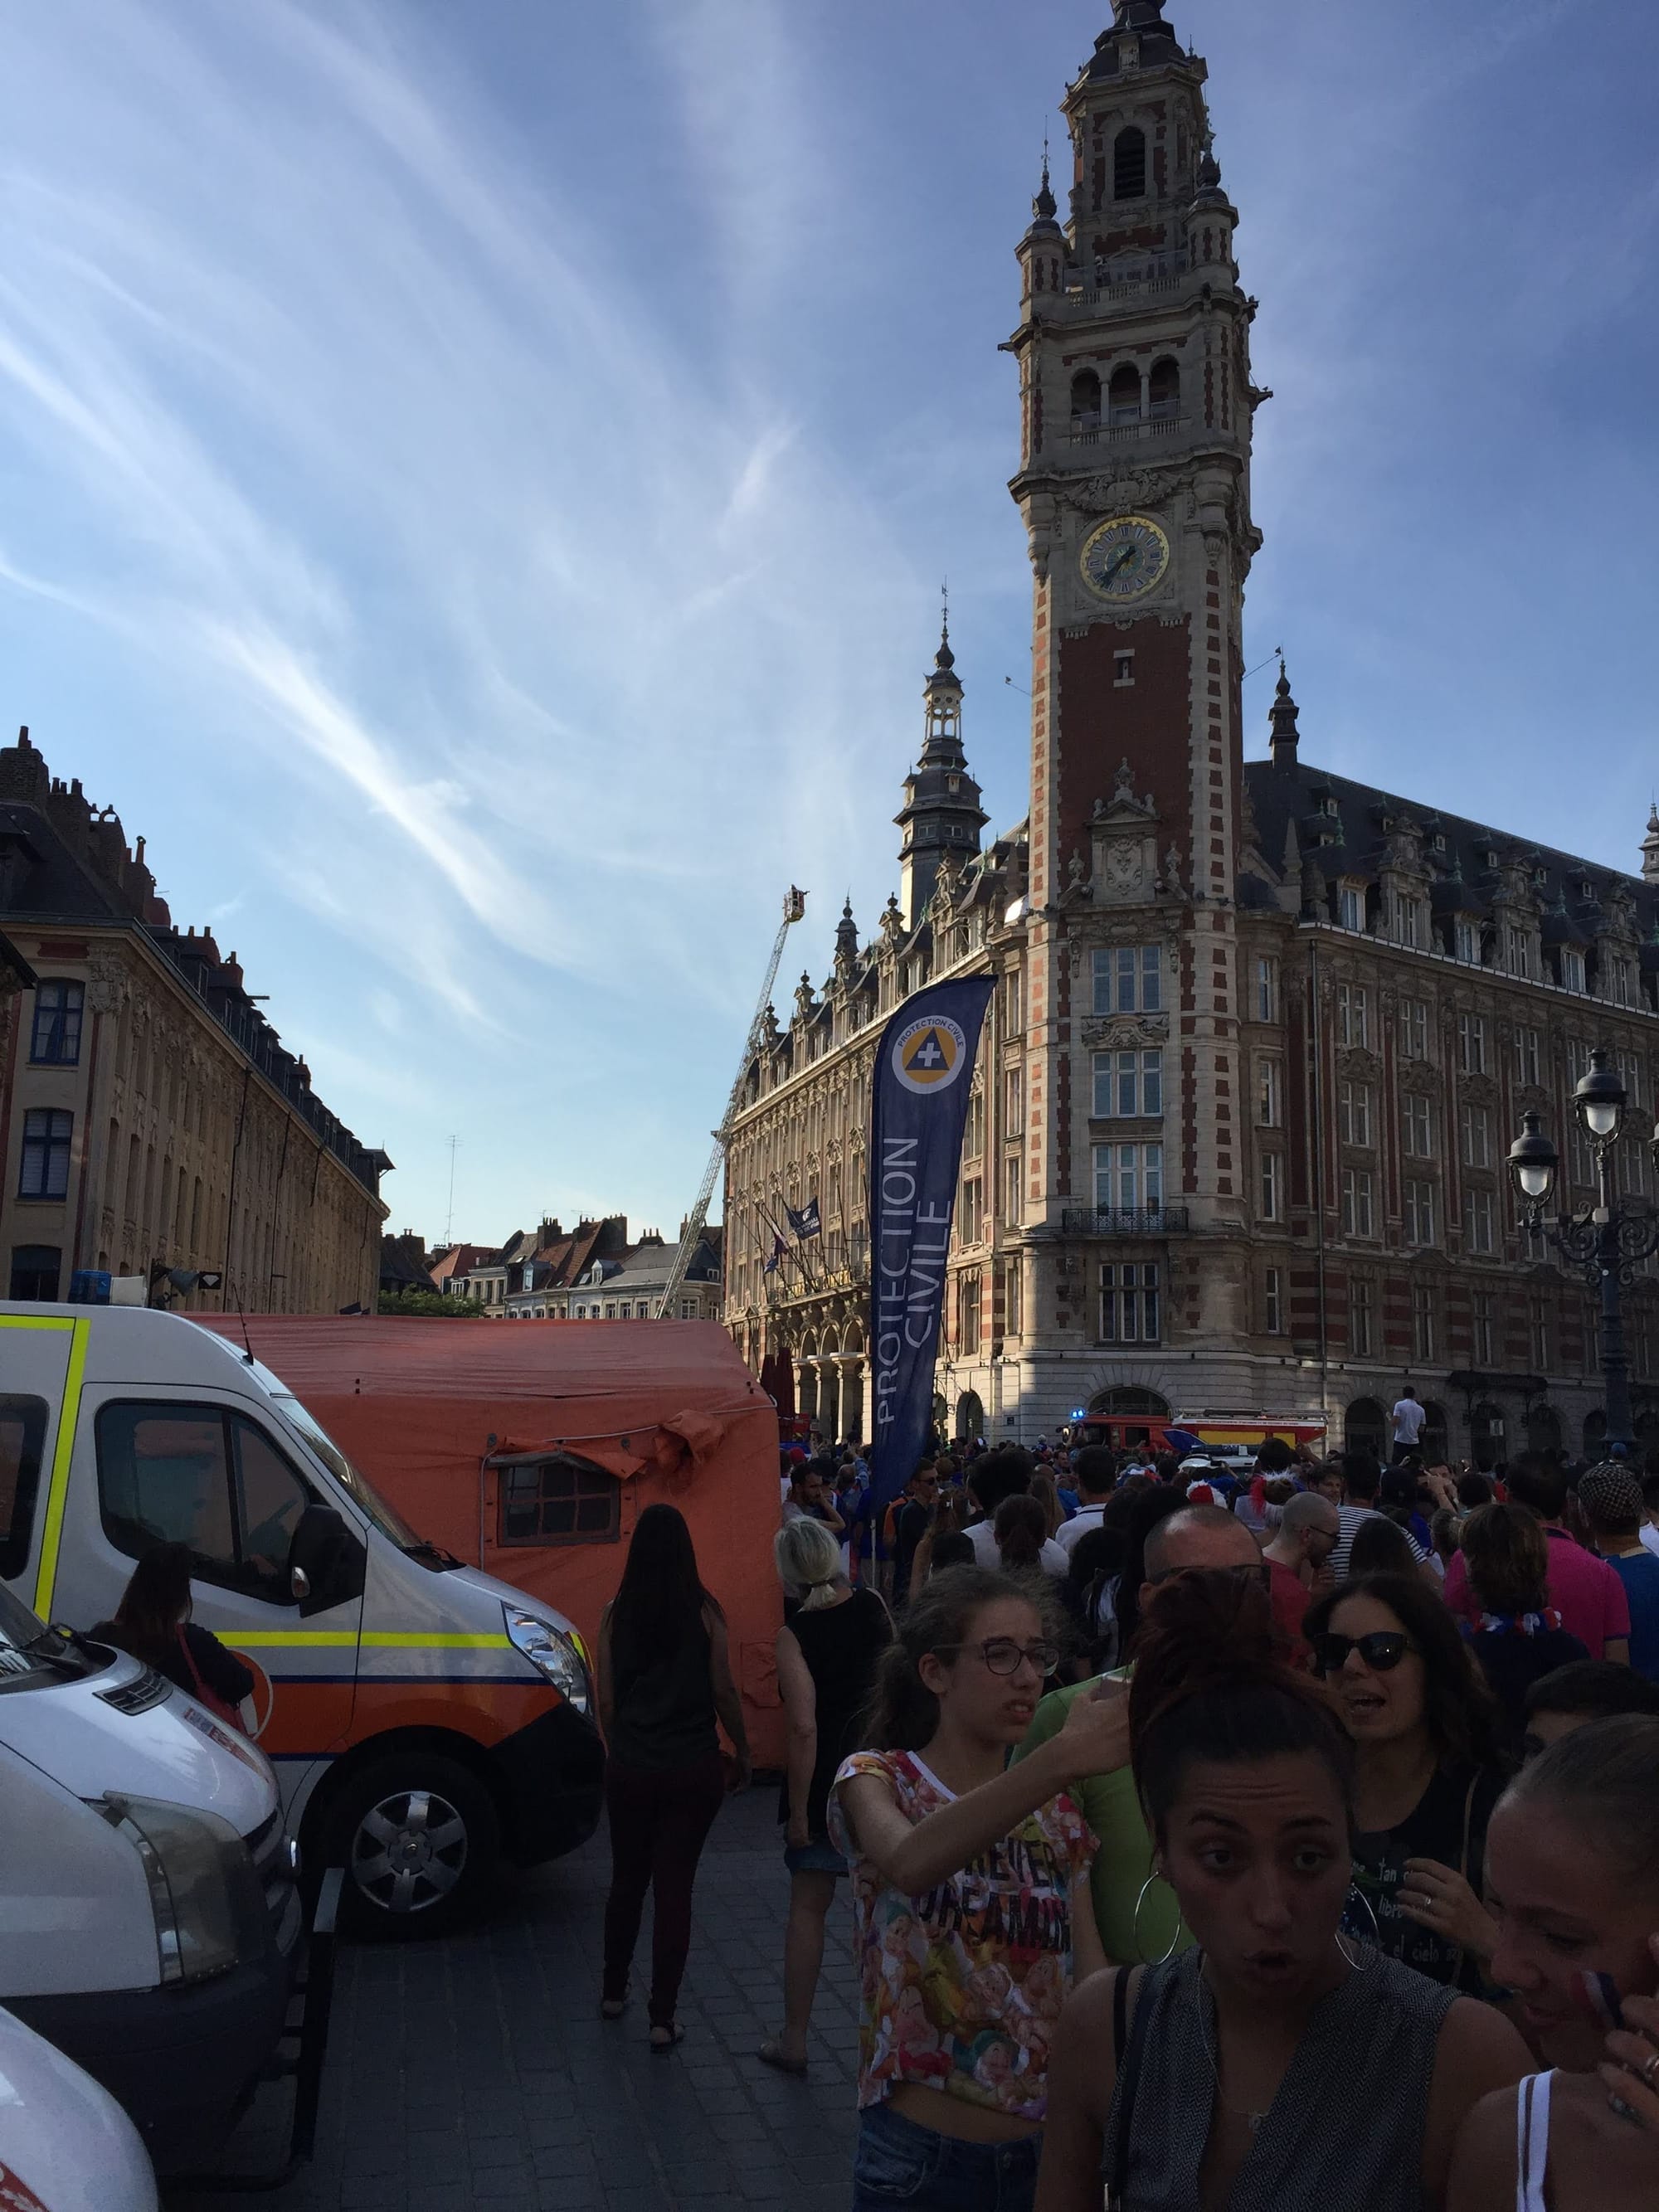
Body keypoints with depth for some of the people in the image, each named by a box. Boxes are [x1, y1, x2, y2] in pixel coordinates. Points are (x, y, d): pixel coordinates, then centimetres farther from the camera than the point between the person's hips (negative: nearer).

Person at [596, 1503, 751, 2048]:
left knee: (627, 1880, 20)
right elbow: (724, 1691, -6)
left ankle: (613, 1993, 35)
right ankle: (663, 2018, 12)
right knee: (674, 1888, 7)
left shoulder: (616, 1615, -5)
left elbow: (606, 1700, 0)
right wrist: (742, 1752, 9)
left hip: (629, 1770, 2)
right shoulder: (704, 1613, -10)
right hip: (693, 1769, -2)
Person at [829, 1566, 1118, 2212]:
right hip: (920, 2153, -4)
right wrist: (1059, 1760, -46)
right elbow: (910, 1864, -34)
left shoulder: (1057, 1815, 4)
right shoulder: (877, 1780, -11)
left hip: (1047, 2148, 4)